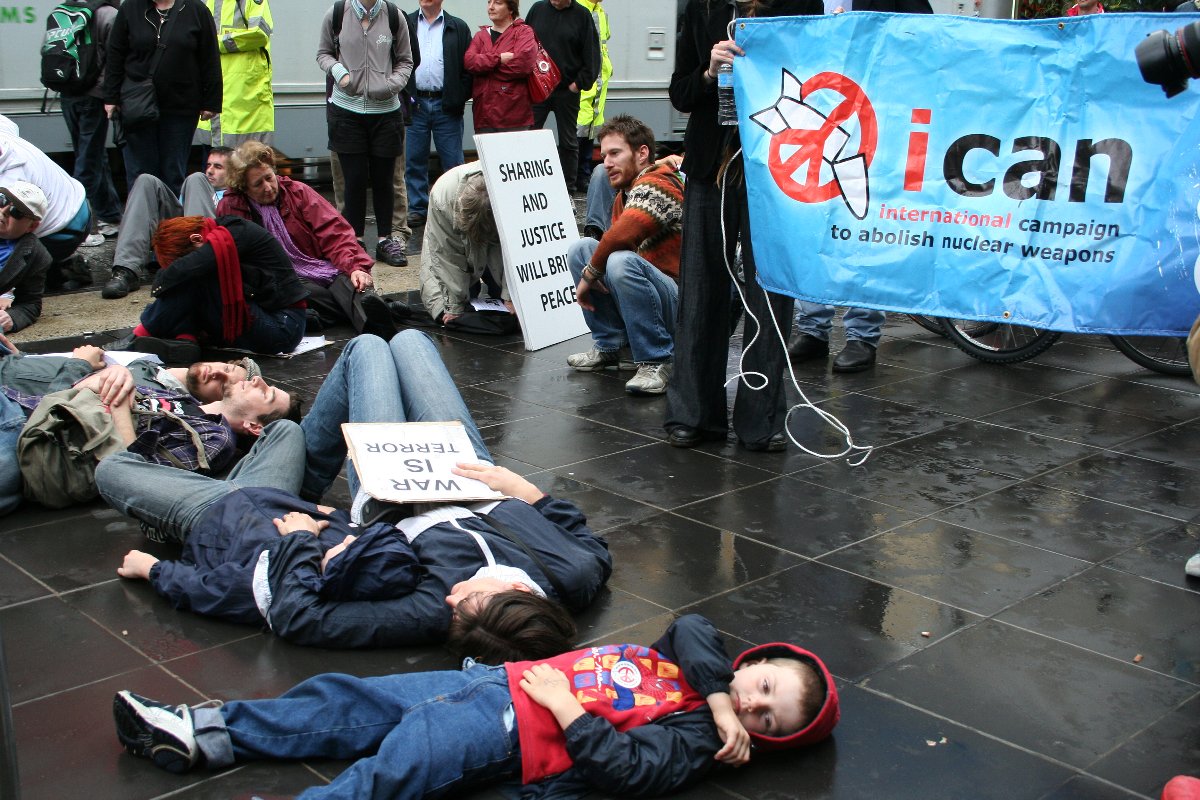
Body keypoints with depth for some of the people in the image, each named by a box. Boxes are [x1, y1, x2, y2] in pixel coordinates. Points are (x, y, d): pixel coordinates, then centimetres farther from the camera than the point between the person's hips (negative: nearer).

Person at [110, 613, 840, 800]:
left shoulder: (694, 739, -11)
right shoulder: (700, 665, 11)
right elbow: (692, 628, -4)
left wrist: (560, 702, -19)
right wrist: (718, 692, -13)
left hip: (509, 735, -7)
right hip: (501, 681, 7)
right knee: (348, 701, 3)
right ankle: (208, 734, 8)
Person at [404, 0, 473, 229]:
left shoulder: (458, 28, 7)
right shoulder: (405, 24, 10)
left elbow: (468, 66, 2)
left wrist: (459, 100, -7)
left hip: (446, 105, -1)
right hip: (414, 104, 1)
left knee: (453, 162, 1)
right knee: (414, 160, 6)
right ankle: (418, 208, 15)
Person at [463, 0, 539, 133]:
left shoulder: (524, 32, 2)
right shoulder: (481, 36, 17)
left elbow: (523, 63, -16)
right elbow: (469, 61, -2)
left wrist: (486, 66, -5)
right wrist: (499, 58, -14)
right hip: (484, 114, 4)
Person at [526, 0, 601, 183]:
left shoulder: (582, 15, -1)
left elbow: (592, 55, -2)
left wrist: (580, 83, -9)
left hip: (567, 91, -1)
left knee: (568, 141, 7)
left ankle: (568, 185, 15)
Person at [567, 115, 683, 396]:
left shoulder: (656, 185, -15)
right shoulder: (625, 194, 14)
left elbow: (623, 234, -31)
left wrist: (590, 273, -16)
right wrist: (591, 271, -4)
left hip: (681, 306, -9)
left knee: (622, 262, -35)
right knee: (580, 247, 5)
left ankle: (657, 362, -21)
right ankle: (608, 346, 8)